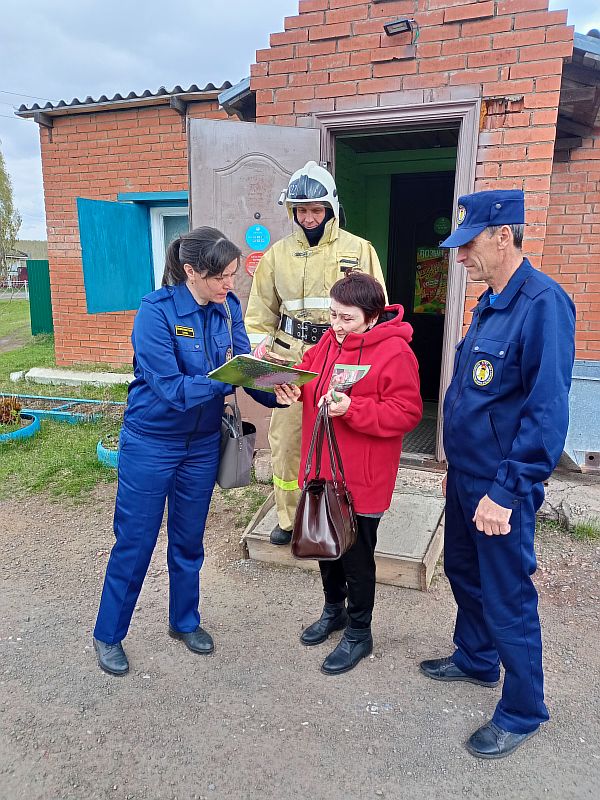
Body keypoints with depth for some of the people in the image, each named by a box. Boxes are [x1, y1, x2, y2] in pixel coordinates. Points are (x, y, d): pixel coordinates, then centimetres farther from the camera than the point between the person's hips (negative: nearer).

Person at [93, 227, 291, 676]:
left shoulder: (228, 308, -5)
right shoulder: (156, 310, -21)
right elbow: (171, 388, -27)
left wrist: (275, 392, -27)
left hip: (202, 444, 5)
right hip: (150, 442, -4)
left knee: (189, 540, 19)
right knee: (135, 542, 9)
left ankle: (185, 621, 41)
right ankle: (108, 635, 31)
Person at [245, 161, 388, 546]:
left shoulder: (360, 250, 2)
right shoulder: (278, 253, 8)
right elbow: (261, 309, 12)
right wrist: (259, 344, -3)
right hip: (289, 358, 2)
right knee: (286, 436, 6)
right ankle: (289, 517, 24)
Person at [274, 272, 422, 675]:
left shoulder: (395, 353, -19)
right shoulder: (330, 341, 3)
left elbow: (407, 413, -20)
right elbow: (309, 370, 17)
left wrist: (350, 409, -29)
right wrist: (292, 385, -6)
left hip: (361, 480, -7)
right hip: (322, 470, 7)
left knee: (356, 558, 9)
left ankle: (359, 633, 32)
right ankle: (334, 610, 47)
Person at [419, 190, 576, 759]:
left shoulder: (542, 303, -20)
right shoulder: (490, 303, 9)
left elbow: (547, 412, -25)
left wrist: (505, 490, -24)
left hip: (501, 488, -9)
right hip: (465, 476, 9)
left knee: (507, 598, 6)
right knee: (463, 570, 23)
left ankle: (522, 712, 29)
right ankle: (475, 659, 48)